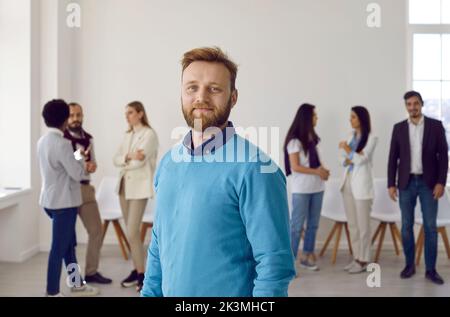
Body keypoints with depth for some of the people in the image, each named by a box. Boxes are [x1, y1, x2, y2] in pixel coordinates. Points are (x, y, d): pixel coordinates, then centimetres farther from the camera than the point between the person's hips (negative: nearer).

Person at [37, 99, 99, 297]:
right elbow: (77, 173, -17)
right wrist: (83, 160, 2)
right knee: (59, 248, 1)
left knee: (69, 244, 19)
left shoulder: (43, 140, 8)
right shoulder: (61, 143, -20)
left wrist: (81, 163, 13)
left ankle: (77, 284, 30)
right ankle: (52, 292, 11)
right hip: (63, 201, -9)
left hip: (51, 199, 9)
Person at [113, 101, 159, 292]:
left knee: (132, 233, -10)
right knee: (131, 232, 9)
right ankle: (137, 270, 18)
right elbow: (116, 160, 6)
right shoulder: (127, 135, 16)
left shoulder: (149, 134, -6)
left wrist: (125, 160, -2)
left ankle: (142, 274, 0)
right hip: (124, 185, 7)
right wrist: (128, 157, -13)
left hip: (140, 186, -7)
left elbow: (140, 160, -17)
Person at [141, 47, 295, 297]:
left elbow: (275, 263, -19)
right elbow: (158, 246, 10)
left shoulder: (253, 168, -19)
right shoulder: (168, 162, 2)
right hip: (170, 291, 6)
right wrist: (149, 292, 7)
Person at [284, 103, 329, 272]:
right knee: (297, 224, -4)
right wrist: (317, 172, -15)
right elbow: (295, 167, -14)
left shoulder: (313, 137, 12)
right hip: (301, 189, -7)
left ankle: (307, 256, 23)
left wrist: (323, 169, -2)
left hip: (317, 187, 7)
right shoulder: (295, 140, -10)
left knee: (313, 223, 12)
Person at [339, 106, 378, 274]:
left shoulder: (371, 138, -6)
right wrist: (352, 158, -11)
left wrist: (347, 149, -3)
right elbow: (343, 160, 10)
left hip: (362, 184, -7)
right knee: (352, 224, 11)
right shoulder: (352, 137, 14)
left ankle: (364, 261, 9)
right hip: (348, 182, 7)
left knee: (363, 225, 0)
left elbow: (361, 159, -16)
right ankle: (357, 258, 20)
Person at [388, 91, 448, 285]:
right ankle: (409, 265, 17)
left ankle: (431, 269, 9)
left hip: (428, 183, -1)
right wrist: (391, 184, -1)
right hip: (406, 183, 2)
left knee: (430, 227, 1)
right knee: (407, 226, 5)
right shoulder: (399, 128, 4)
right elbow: (393, 158, 5)